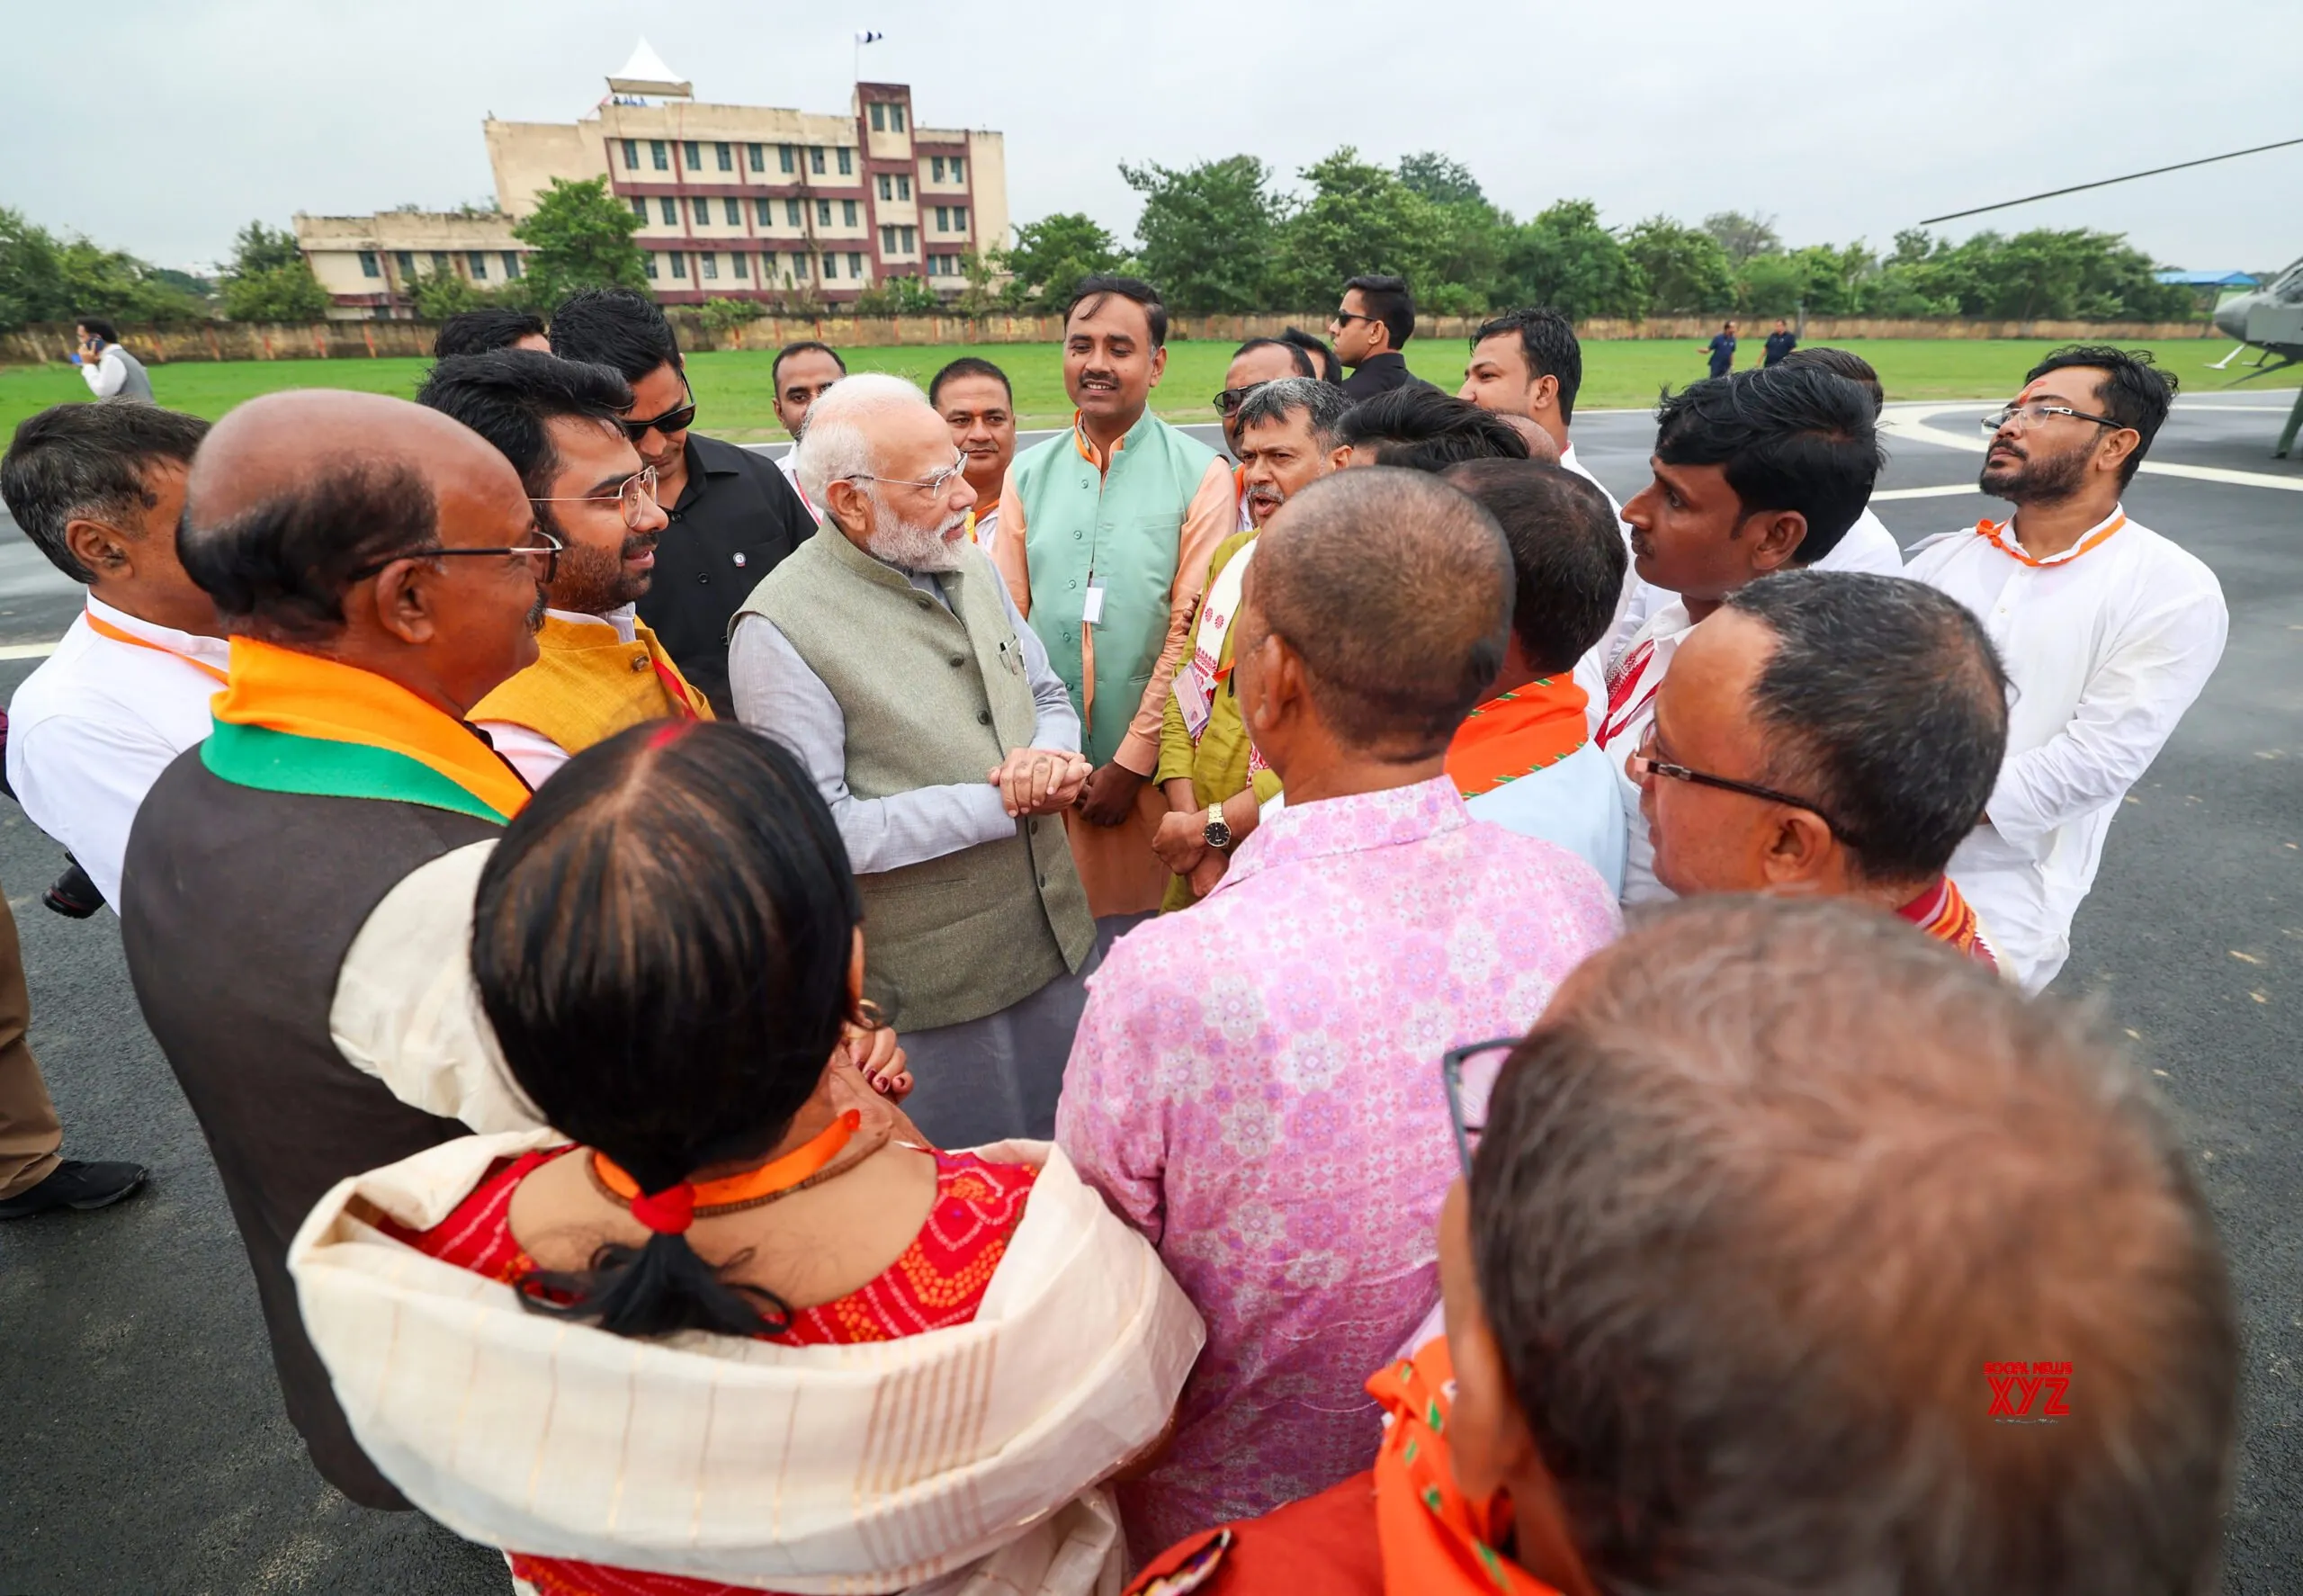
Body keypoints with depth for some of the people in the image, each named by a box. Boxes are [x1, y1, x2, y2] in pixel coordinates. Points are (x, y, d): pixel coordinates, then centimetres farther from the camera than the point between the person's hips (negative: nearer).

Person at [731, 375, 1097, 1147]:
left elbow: (1049, 694, 13)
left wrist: (1048, 758, -12)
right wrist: (1003, 804, -20)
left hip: (1057, 938, 7)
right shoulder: (780, 629, -18)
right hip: (933, 987, -6)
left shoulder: (969, 565, 4)